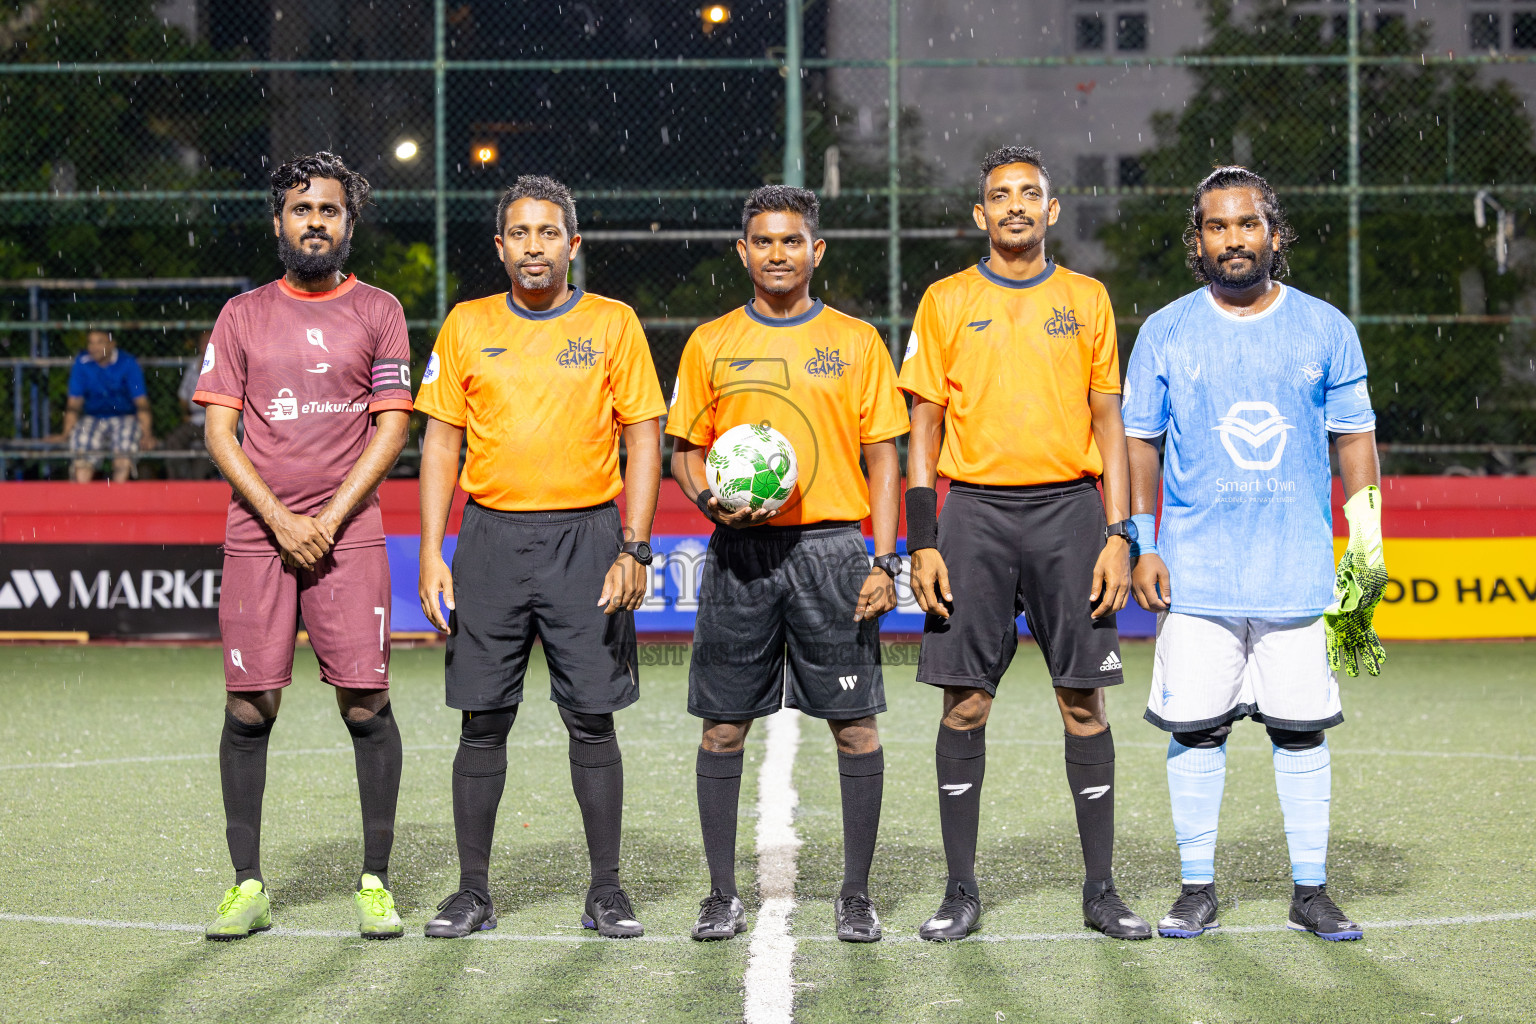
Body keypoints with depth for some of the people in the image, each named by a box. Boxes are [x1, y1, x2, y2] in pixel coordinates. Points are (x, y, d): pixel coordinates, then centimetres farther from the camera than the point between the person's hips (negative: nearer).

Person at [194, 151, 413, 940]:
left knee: (365, 703, -5)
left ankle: (375, 882, 3)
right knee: (248, 707, -1)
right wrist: (279, 520, -7)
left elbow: (391, 427, 2)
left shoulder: (377, 312, 7)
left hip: (349, 534, -1)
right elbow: (219, 430, 6)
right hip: (256, 534, 1)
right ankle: (247, 884, 7)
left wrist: (329, 519, -8)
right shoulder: (243, 315, 11)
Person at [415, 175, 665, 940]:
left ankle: (606, 891, 9)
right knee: (482, 721, 3)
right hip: (491, 534, 2)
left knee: (592, 719, 0)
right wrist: (431, 552, 0)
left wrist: (634, 550, -8)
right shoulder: (466, 326, 8)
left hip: (585, 535, -1)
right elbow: (441, 440, 9)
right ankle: (472, 892, 12)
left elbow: (643, 439, 2)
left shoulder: (613, 324, 3)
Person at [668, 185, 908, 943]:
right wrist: (709, 498, -9)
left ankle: (855, 895, 10)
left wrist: (884, 562, -4)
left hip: (831, 547, -1)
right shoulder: (711, 344, 10)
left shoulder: (856, 342, 6)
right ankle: (722, 894, 12)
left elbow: (883, 457, 5)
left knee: (854, 724, -1)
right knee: (723, 725, 2)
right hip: (739, 553, 1)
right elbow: (685, 449, 14)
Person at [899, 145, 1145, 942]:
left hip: (1069, 510, 1)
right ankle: (961, 890, 8)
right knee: (965, 702, -1)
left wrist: (1117, 534, 0)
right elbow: (924, 425, 6)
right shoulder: (946, 302, 7)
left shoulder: (1086, 299, 9)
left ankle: (1100, 887, 8)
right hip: (975, 513, 0)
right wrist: (922, 541, -3)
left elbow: (1107, 421, 9)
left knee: (1084, 699, 0)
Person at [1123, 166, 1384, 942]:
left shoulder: (1325, 329, 5)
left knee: (1302, 730, 3)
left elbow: (1355, 436, 9)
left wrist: (1368, 548, 3)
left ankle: (1311, 891, 13)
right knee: (1194, 729, 1)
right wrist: (1140, 544, 1)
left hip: (1300, 573, 0)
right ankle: (1198, 889, 13)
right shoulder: (1165, 333, 4)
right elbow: (1138, 442, 8)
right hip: (1196, 574, 0)